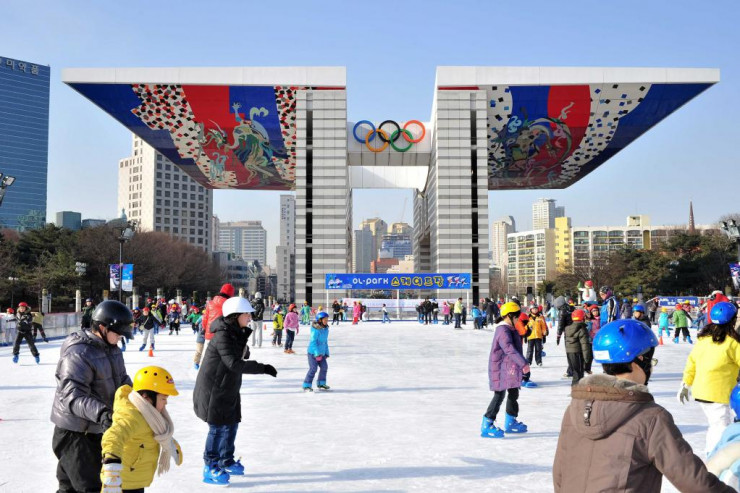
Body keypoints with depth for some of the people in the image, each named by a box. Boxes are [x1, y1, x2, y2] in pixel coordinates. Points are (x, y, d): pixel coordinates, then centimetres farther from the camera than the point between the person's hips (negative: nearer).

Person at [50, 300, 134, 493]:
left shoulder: (112, 349, 6)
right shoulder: (78, 354, -24)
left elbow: (123, 381, 15)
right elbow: (73, 396, -33)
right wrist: (100, 412, -46)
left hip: (98, 430, 8)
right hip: (75, 433, -8)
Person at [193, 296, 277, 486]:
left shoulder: (236, 333, 7)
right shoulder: (222, 336, -24)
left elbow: (243, 356, 7)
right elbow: (234, 363, -31)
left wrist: (244, 339, -9)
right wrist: (263, 368, -32)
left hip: (228, 388, 9)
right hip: (213, 390, -9)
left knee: (231, 423, 17)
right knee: (218, 427, -4)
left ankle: (226, 461, 33)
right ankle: (210, 469, 8)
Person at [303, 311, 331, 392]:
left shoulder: (326, 329, 6)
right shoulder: (316, 330, -20)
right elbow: (313, 342, -21)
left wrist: (326, 353, 16)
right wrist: (317, 353, -23)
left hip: (321, 353, 8)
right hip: (313, 352, -8)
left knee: (324, 367, 6)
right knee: (313, 368, -10)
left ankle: (321, 384, 22)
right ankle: (306, 386, -1)